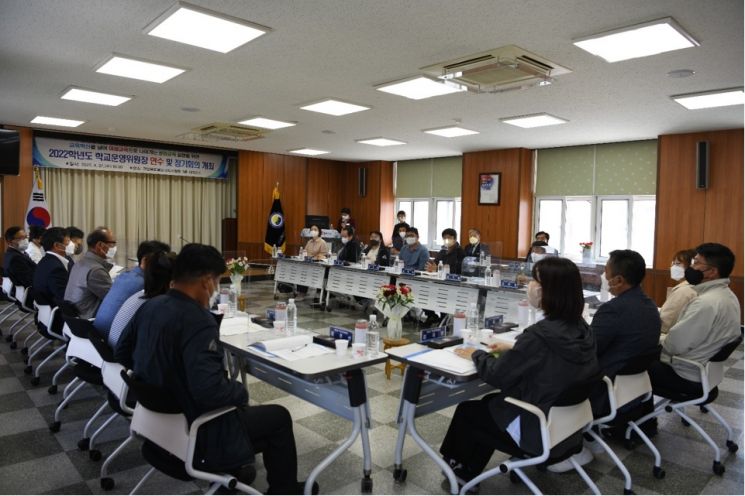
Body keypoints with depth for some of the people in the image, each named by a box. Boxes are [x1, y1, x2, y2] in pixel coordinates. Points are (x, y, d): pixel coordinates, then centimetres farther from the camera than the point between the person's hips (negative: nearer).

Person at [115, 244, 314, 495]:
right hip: (191, 432, -9)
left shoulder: (150, 306, -3)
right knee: (279, 417, 6)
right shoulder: (198, 321, -30)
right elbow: (210, 390, -37)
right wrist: (241, 390, -16)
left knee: (235, 401, 29)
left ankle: (231, 472, 40)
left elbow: (121, 354, 11)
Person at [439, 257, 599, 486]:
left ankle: (461, 469, 38)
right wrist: (512, 349, 10)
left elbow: (496, 376, -17)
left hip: (539, 430, -8)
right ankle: (468, 468, 35)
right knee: (488, 402, 24)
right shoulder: (581, 328, -5)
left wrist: (476, 354, 0)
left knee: (467, 410, 14)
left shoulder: (540, 334, -29)